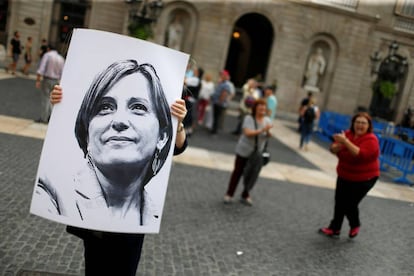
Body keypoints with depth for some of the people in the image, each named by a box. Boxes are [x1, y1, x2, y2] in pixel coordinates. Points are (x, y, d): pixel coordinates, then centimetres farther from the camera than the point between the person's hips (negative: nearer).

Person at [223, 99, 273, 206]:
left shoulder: (267, 120, 0)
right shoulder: (249, 118, -12)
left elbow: (268, 136, -6)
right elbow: (248, 133, -24)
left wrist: (268, 131, -28)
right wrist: (261, 130, -34)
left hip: (257, 153, 3)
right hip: (244, 151, -3)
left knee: (252, 174, 5)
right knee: (237, 172, 6)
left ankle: (245, 196, 23)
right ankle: (229, 194, 18)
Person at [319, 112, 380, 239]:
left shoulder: (371, 140, -20)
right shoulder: (347, 134, -3)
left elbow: (360, 155, -36)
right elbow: (333, 150, -6)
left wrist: (346, 141, -38)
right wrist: (339, 144, -28)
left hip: (364, 179, -6)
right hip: (344, 176, 6)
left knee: (350, 204, -4)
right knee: (339, 203, 9)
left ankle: (355, 225, 27)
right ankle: (334, 229, 23)